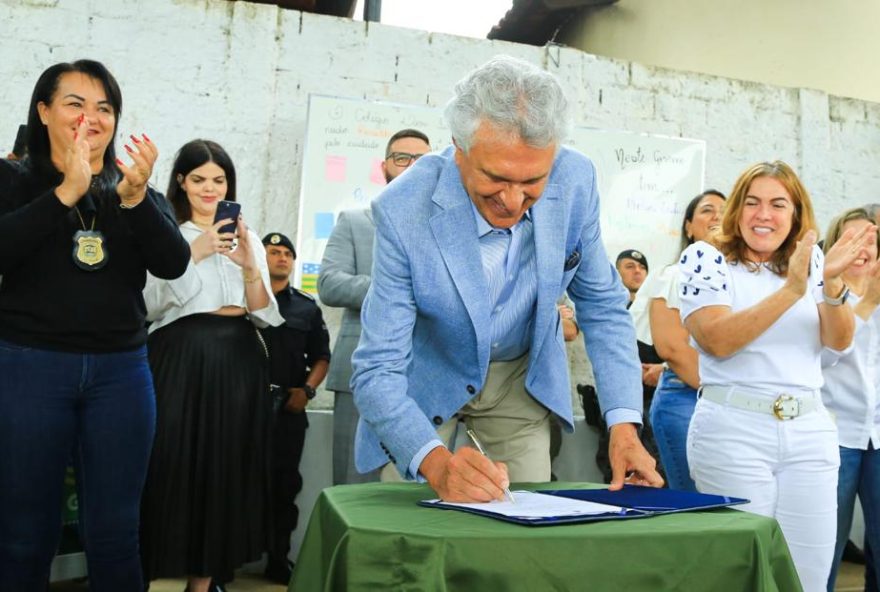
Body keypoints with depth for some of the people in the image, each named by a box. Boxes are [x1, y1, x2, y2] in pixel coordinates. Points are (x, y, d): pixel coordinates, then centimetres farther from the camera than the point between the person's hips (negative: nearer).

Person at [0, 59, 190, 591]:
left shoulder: (138, 191, 11)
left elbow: (173, 264, -5)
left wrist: (136, 197, -18)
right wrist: (66, 191, -19)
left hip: (121, 371, 2)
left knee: (115, 532, 7)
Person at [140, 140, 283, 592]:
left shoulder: (248, 237, 15)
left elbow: (265, 314, 7)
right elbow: (149, 304, -11)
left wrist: (249, 265, -9)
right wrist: (194, 254, -19)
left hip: (238, 359, 4)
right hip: (180, 358, -3)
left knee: (227, 466, 5)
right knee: (174, 462, -6)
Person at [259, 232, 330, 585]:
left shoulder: (307, 307, 15)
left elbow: (321, 357, 15)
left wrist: (307, 389, -1)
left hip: (289, 408, 3)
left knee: (285, 484, 7)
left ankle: (278, 559, 18)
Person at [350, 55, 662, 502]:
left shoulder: (574, 181, -22)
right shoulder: (403, 211, -31)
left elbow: (602, 306, -7)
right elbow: (377, 371, -28)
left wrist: (624, 423, -18)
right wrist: (436, 463, -46)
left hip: (523, 380, 3)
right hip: (424, 382, -2)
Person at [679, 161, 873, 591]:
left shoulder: (809, 261, 12)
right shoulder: (706, 259, -2)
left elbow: (839, 341, 3)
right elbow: (718, 340, -16)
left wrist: (832, 285, -16)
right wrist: (791, 289, -20)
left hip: (810, 431, 5)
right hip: (733, 431, -4)